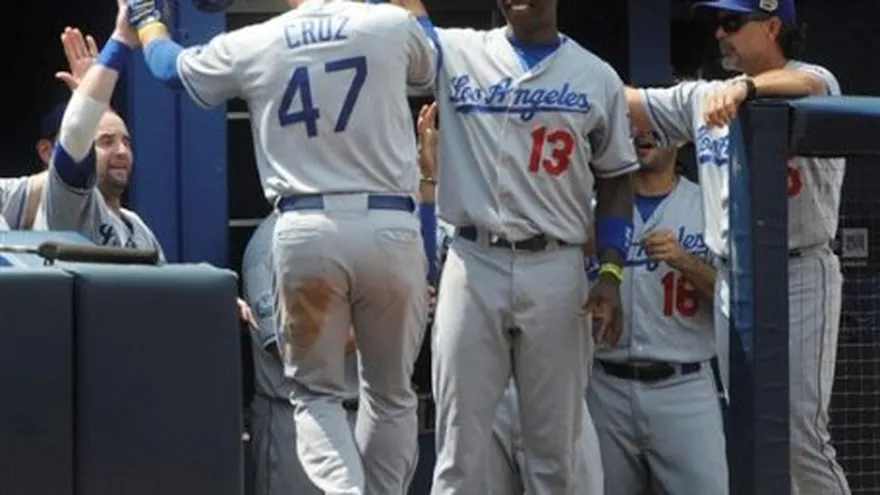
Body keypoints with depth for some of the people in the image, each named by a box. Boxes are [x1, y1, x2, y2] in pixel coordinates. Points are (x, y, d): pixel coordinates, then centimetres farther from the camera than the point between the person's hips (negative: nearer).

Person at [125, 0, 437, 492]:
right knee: (391, 391, 16)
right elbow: (429, 66, 28)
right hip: (390, 227, 0)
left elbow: (172, 67, 27)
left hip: (306, 230, 0)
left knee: (317, 392, 11)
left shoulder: (250, 45, 6)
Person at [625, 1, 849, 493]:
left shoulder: (814, 80, -6)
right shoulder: (702, 98, 15)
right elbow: (627, 101, 13)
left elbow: (807, 86, -29)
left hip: (797, 277, -7)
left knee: (799, 436, -11)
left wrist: (745, 87, -48)